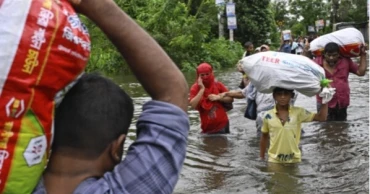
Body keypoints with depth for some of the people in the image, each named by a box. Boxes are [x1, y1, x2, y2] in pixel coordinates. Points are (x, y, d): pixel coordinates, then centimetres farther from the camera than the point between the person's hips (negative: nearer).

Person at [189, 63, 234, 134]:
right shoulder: (195, 88, -6)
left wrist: (218, 97, -15)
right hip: (207, 127, -1)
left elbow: (230, 98, 2)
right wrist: (202, 89, -20)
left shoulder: (218, 85, -2)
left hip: (222, 124, 1)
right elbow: (193, 105, -20)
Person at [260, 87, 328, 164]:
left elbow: (322, 117, -7)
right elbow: (264, 137, 8)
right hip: (274, 160, 0)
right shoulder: (268, 116, -4)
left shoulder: (298, 112, -6)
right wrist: (261, 158, 10)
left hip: (294, 160, 0)